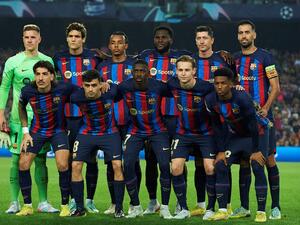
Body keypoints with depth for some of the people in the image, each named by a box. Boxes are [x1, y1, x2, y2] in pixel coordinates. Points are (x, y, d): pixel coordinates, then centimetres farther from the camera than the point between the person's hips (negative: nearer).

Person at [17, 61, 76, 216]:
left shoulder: (63, 89, -24)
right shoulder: (27, 91, -17)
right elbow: (21, 107, 6)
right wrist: (25, 132, 2)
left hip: (58, 130, -2)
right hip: (37, 130, 2)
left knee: (63, 165, -19)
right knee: (23, 164, -8)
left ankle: (65, 206, 0)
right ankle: (27, 206, 8)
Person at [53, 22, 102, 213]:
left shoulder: (94, 57, 2)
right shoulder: (59, 59, 6)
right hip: (70, 116, 1)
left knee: (92, 158, 1)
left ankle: (90, 200, 9)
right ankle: (74, 199, 9)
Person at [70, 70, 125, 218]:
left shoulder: (109, 93, -25)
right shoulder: (77, 98, -23)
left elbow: (116, 85, -2)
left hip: (109, 132, -1)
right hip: (87, 133, 1)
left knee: (117, 165, -14)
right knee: (75, 165, -7)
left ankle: (119, 208, -3)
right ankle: (80, 208, 6)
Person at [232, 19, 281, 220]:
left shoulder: (265, 57, -2)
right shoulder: (235, 59, 13)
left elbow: (275, 87, -6)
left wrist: (266, 108, -18)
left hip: (262, 116, -5)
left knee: (269, 159, -5)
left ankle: (275, 207, 0)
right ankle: (244, 207, 11)